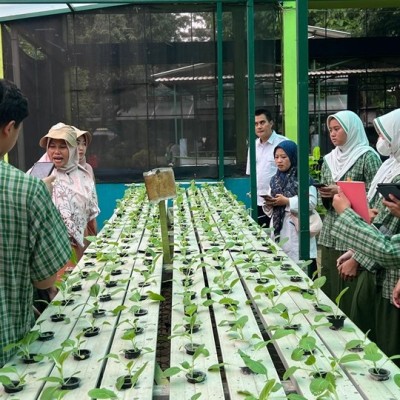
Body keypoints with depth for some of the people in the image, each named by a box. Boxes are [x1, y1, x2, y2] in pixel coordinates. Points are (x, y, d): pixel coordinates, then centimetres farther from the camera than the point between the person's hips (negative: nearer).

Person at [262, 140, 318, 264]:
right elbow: (269, 211, 18)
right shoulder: (275, 180, 13)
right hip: (278, 231, 6)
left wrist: (287, 202, -18)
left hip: (297, 231, -6)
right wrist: (268, 204, -5)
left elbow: (311, 203, -16)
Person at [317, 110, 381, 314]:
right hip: (330, 234, 6)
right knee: (328, 286, 7)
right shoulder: (329, 159, 14)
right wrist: (324, 195, -3)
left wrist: (342, 192, -15)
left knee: (351, 289, -5)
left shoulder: (368, 157, -5)